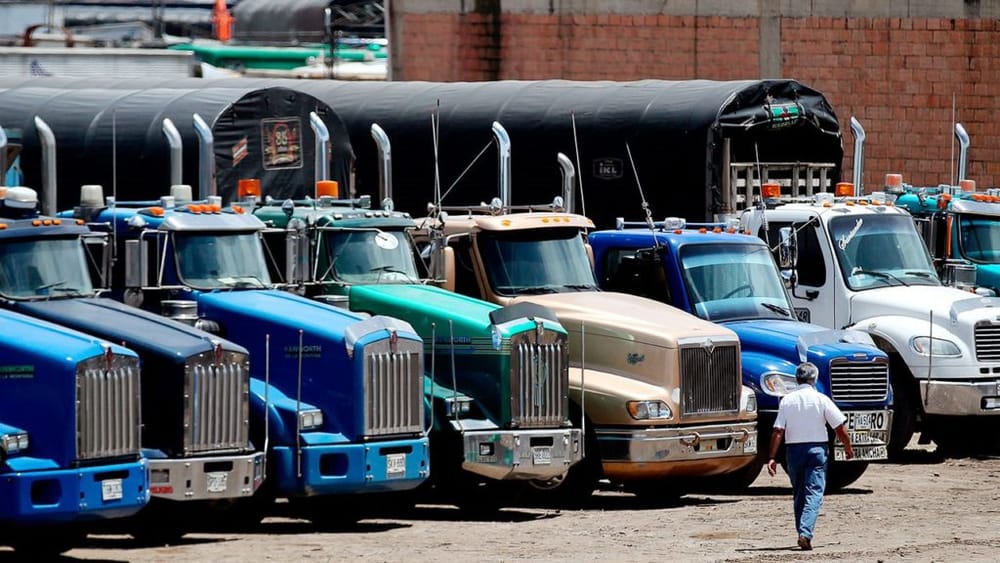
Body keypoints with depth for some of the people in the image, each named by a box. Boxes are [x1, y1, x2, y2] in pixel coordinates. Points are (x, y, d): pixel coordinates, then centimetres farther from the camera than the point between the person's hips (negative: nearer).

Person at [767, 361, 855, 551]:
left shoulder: (787, 401, 0)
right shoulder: (821, 400, -5)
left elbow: (778, 432, -6)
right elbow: (840, 428, -3)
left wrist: (772, 457, -5)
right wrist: (848, 448, 12)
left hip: (793, 450, 3)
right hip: (817, 449, -3)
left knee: (798, 493, 16)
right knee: (814, 493, -6)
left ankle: (802, 533, 20)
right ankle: (805, 533, -23)